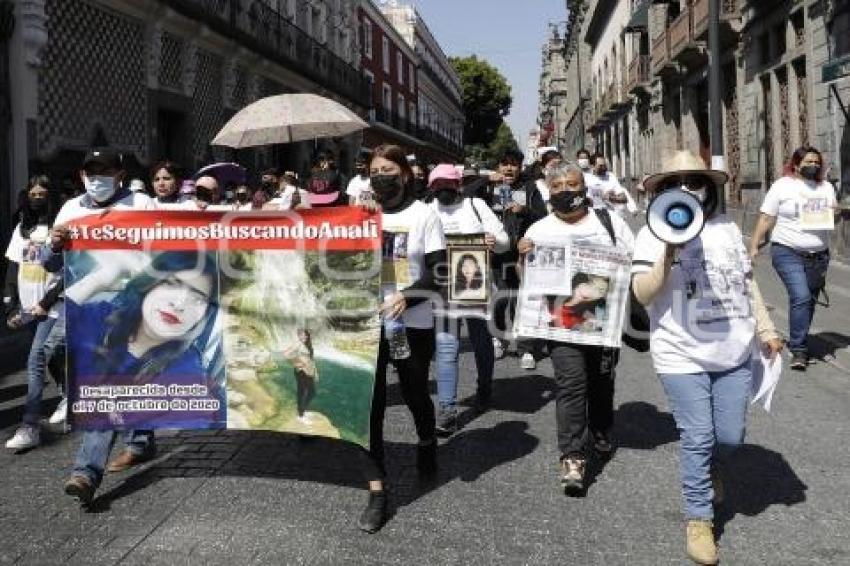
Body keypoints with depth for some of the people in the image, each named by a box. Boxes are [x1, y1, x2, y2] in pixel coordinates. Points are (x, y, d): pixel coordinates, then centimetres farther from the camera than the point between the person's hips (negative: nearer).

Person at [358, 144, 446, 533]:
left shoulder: (424, 215, -3)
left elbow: (440, 275, -8)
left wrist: (405, 297, -23)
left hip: (413, 324, -2)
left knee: (415, 394, 14)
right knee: (369, 403, -4)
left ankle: (427, 443, 48)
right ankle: (376, 492, 1)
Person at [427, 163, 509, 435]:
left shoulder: (475, 205, 1)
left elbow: (504, 240, 1)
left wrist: (494, 242, -21)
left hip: (476, 284, 0)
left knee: (481, 341, 16)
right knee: (446, 347, -7)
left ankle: (484, 390, 40)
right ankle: (447, 409, -6)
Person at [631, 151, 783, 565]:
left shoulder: (726, 228, 8)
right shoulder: (653, 235, -4)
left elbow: (746, 281, 17)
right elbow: (642, 294, -13)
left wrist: (766, 329, 16)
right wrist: (670, 254, -23)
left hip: (734, 352, 4)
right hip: (683, 356, -4)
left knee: (730, 437, 9)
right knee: (698, 438, -2)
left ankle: (711, 470, 44)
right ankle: (699, 518, 14)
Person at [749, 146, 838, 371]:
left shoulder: (826, 188, 13)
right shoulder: (782, 186, -1)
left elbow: (831, 218, 22)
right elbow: (766, 219, -2)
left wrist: (834, 213, -2)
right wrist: (754, 246, -9)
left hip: (818, 255, 5)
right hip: (788, 253, -5)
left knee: (809, 301, 10)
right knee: (801, 297, -18)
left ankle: (798, 341, 26)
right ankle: (799, 350, -13)